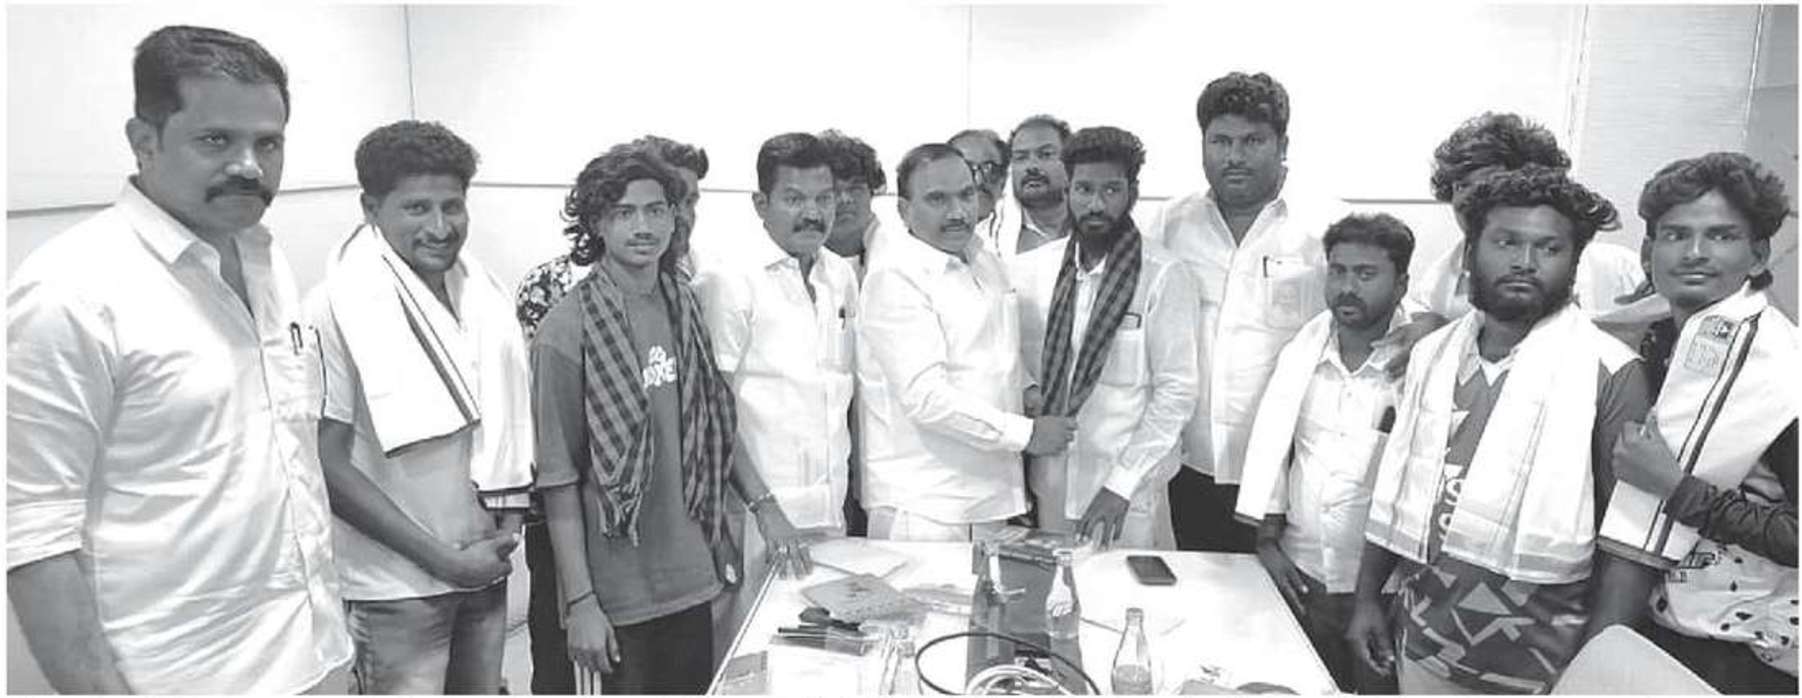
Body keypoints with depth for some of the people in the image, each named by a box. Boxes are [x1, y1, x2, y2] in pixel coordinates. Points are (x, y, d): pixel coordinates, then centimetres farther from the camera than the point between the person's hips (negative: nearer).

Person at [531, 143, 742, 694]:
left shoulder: (685, 305, 4)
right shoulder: (566, 332, -13)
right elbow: (559, 479, -12)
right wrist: (580, 602, -13)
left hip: (694, 575, 5)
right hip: (619, 594, -5)